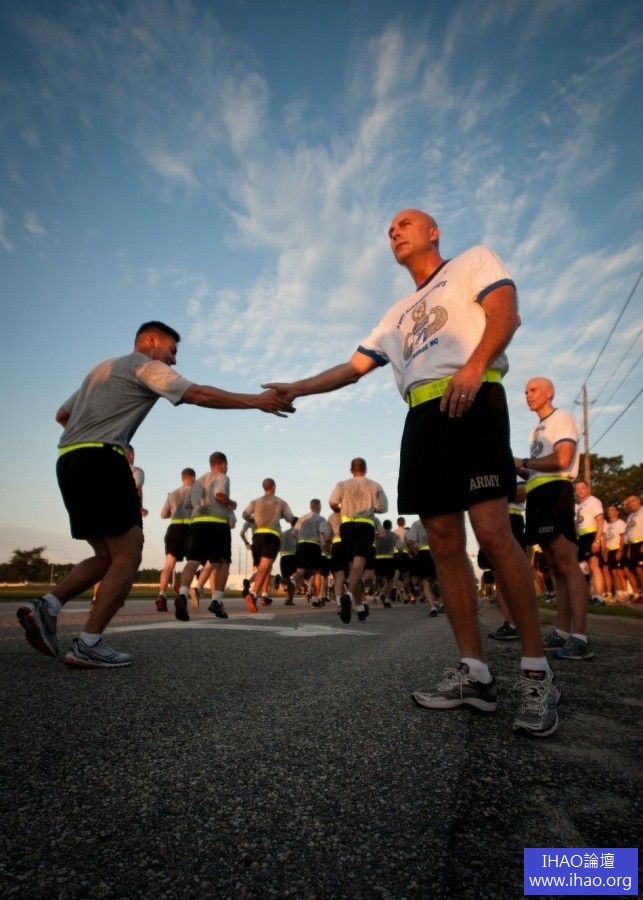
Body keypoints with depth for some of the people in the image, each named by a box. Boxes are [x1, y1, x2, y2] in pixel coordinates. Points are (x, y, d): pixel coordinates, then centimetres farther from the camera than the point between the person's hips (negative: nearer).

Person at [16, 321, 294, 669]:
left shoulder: (102, 368, 29)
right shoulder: (146, 366, 3)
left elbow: (62, 415, 32)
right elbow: (199, 395, -10)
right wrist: (256, 400, -10)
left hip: (69, 461, 9)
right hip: (101, 461, -9)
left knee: (108, 556, 12)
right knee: (128, 555, -6)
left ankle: (46, 605, 0)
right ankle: (88, 646, -9)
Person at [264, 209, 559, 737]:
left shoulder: (474, 261, 16)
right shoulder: (399, 314, 31)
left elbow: (506, 314, -2)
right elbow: (354, 367, 26)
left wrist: (474, 366, -20)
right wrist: (296, 390, 18)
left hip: (472, 402, -6)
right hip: (421, 418, 7)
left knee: (492, 532, -17)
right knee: (444, 543, -2)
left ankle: (537, 672, -6)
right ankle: (474, 673, 3)